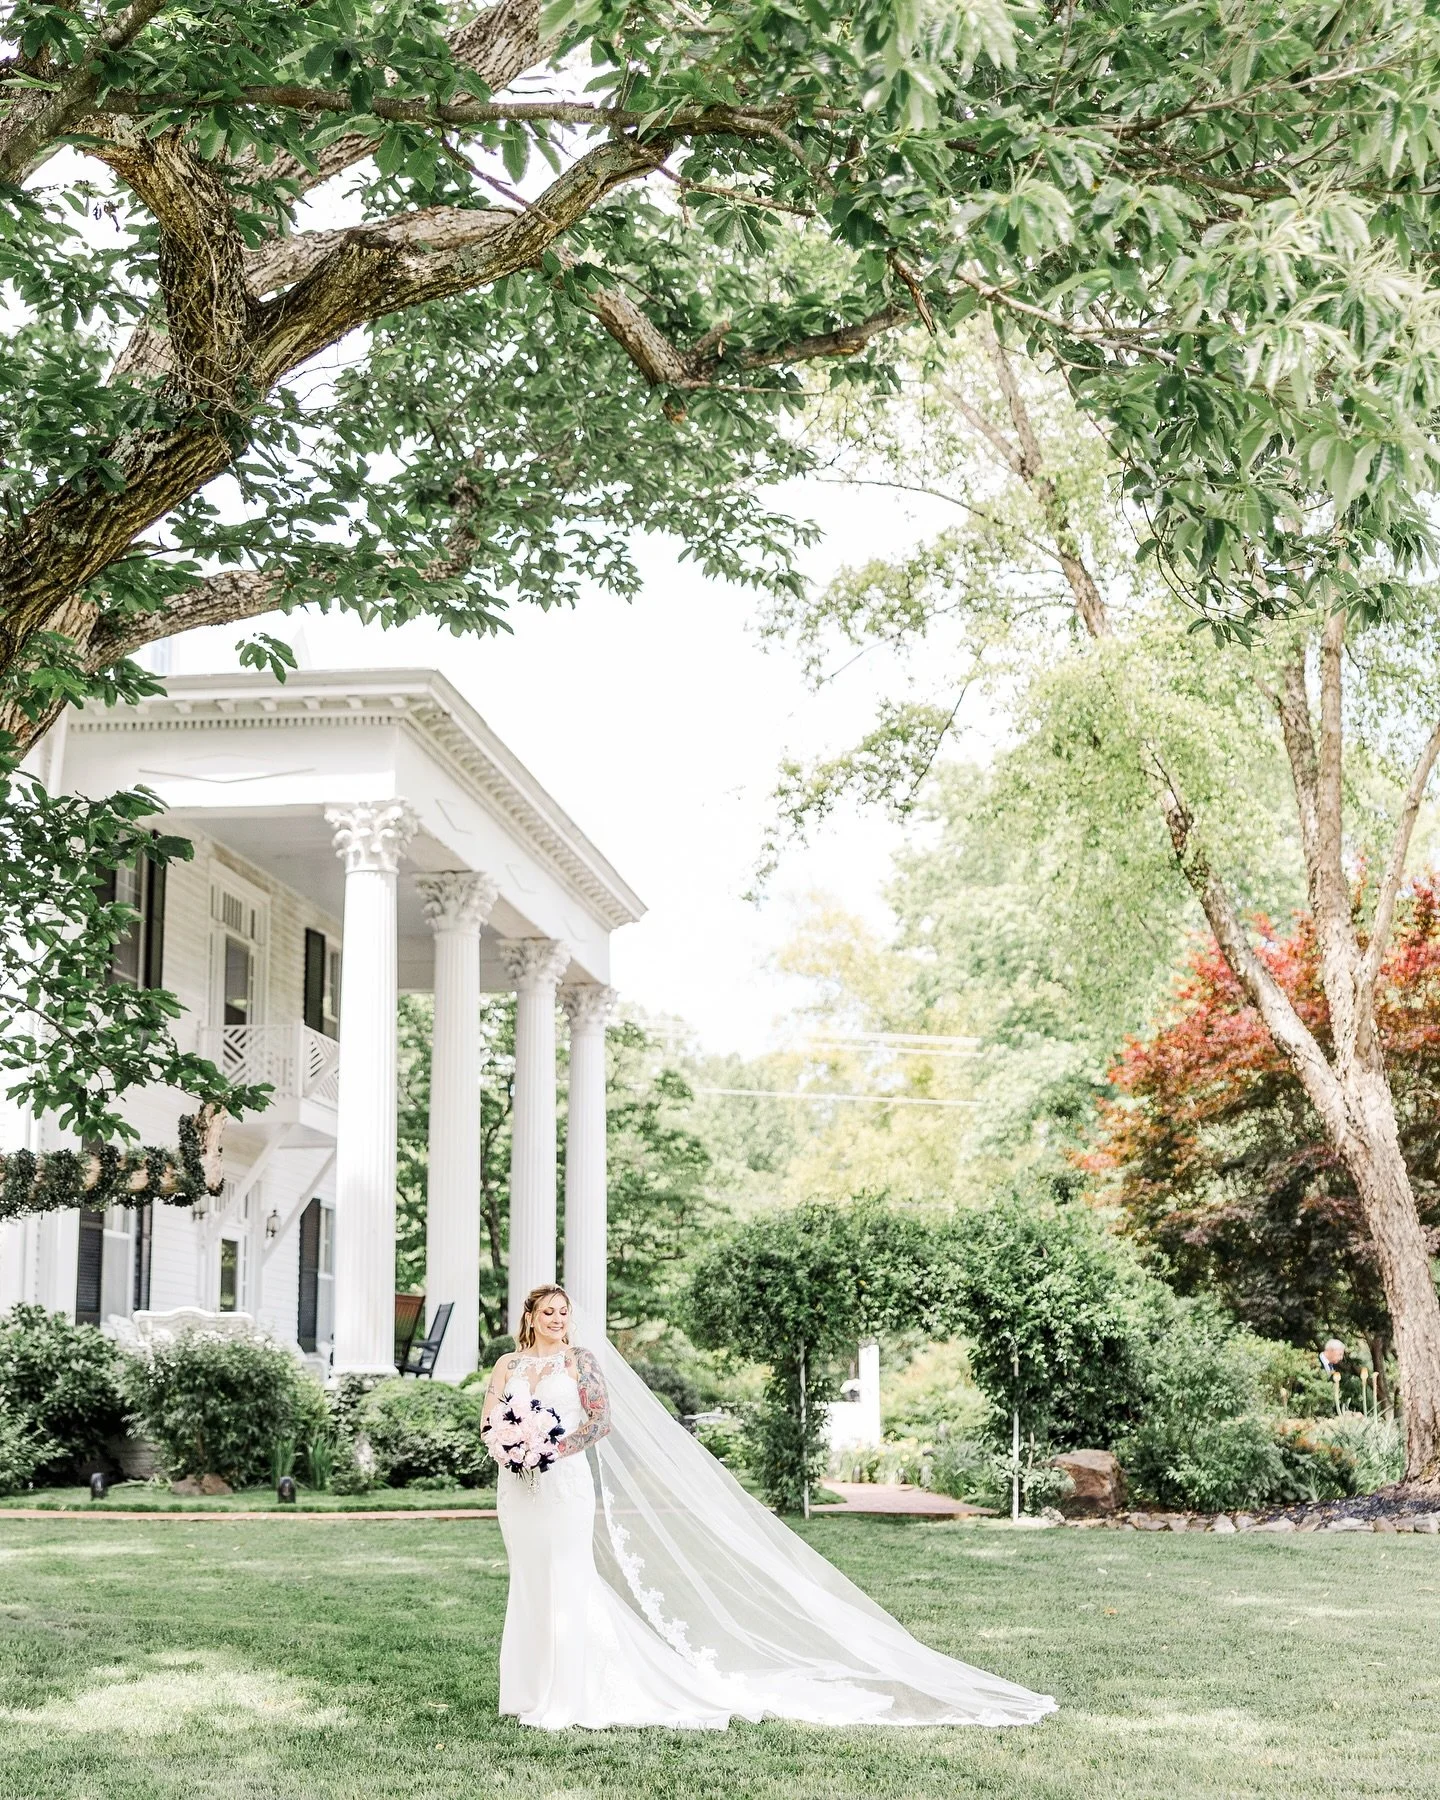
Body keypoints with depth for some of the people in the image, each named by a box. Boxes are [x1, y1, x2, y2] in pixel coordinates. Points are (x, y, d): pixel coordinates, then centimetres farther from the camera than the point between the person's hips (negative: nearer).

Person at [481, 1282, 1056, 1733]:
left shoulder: (580, 1360, 1)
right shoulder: (508, 1365, 12)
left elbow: (601, 1420, -7)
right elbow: (490, 1422, 8)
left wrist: (552, 1448, -15)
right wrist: (507, 1438, -12)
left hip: (566, 1487, -4)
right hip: (520, 1490, 4)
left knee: (566, 1588, -4)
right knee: (528, 1588, 8)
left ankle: (564, 1700, -1)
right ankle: (529, 1695, 14)